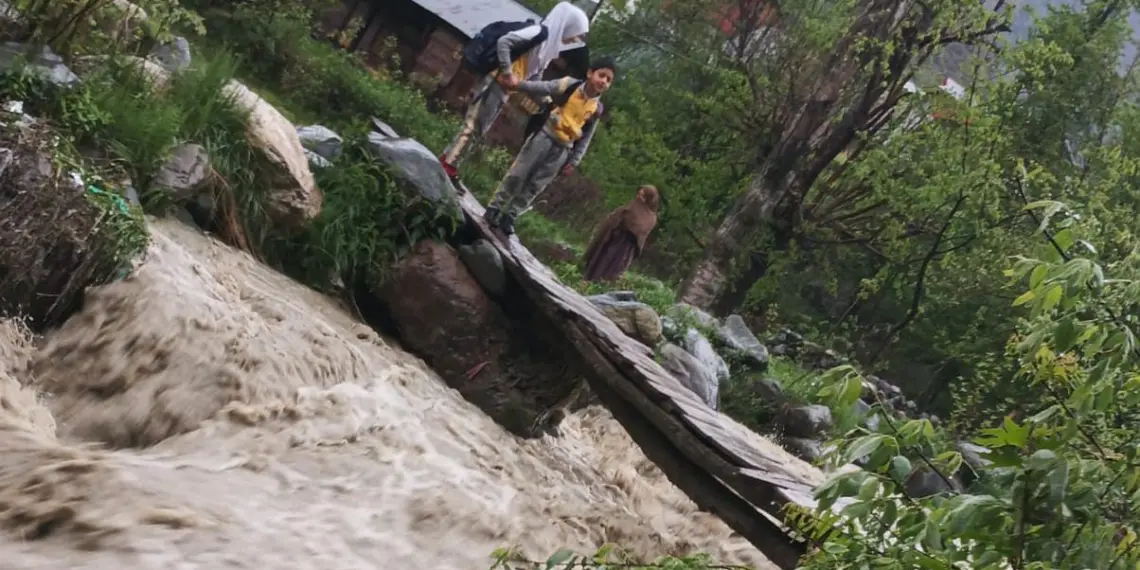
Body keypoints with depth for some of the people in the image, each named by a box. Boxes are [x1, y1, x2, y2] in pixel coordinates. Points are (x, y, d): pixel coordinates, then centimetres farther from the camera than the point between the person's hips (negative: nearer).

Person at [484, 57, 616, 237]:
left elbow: (585, 139, 8)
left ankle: (509, 217, 15)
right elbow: (542, 87, -18)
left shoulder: (597, 109, 2)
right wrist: (517, 83, -32)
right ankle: (494, 209, 14)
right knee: (517, 175, 1)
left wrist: (573, 162, 6)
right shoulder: (570, 85, -8)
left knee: (535, 186, 5)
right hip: (545, 136, -3)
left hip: (562, 150, 3)